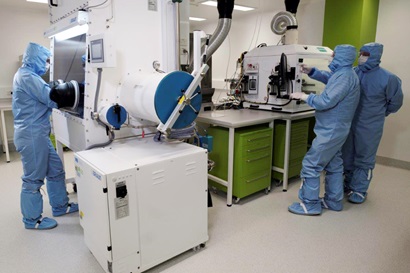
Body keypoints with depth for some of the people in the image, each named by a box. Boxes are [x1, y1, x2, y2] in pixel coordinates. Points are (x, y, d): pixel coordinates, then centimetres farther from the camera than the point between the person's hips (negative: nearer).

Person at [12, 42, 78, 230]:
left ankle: (60, 206, 29)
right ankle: (32, 219, 17)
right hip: (31, 135, -10)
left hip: (37, 133, 10)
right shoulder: (27, 77, -16)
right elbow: (52, 100, -20)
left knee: (55, 170, 16)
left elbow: (43, 98, 19)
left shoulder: (27, 75, 17)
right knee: (33, 178, 2)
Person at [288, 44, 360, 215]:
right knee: (334, 165, 17)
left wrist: (303, 96, -14)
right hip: (336, 129, 11)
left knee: (310, 165, -6)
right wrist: (311, 72, 15)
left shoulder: (344, 76, -21)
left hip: (330, 131, -11)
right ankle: (333, 201, 28)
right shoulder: (345, 73, 12)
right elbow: (327, 78, 29)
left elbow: (325, 101, -27)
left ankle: (310, 205, 2)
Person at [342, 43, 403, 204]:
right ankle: (349, 184, 35)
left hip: (369, 127, -4)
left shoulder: (387, 78, -12)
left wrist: (379, 114, 9)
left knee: (364, 160, 7)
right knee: (347, 156, 16)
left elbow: (395, 102, 0)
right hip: (349, 123, 4)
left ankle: (360, 190, 22)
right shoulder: (353, 73, -2)